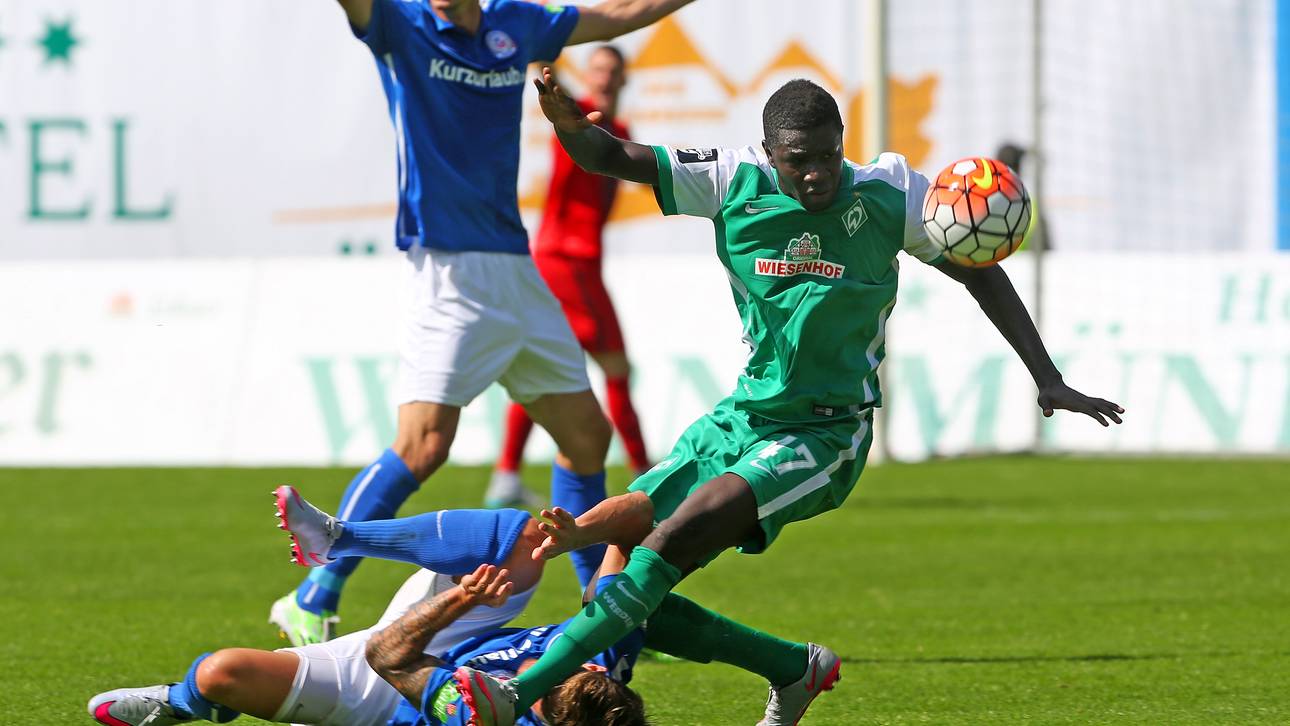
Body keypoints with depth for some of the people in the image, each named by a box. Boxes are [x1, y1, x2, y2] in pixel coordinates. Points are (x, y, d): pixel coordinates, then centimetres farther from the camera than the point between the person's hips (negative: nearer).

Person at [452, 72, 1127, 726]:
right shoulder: (734, 182, -5)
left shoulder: (888, 194, -9)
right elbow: (609, 158, -7)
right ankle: (792, 669, 17)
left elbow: (978, 271, 3)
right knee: (616, 575, -3)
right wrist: (568, 124, -31)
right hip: (740, 419, 5)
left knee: (680, 534, -27)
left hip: (824, 438, -5)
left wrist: (1047, 378, -2)